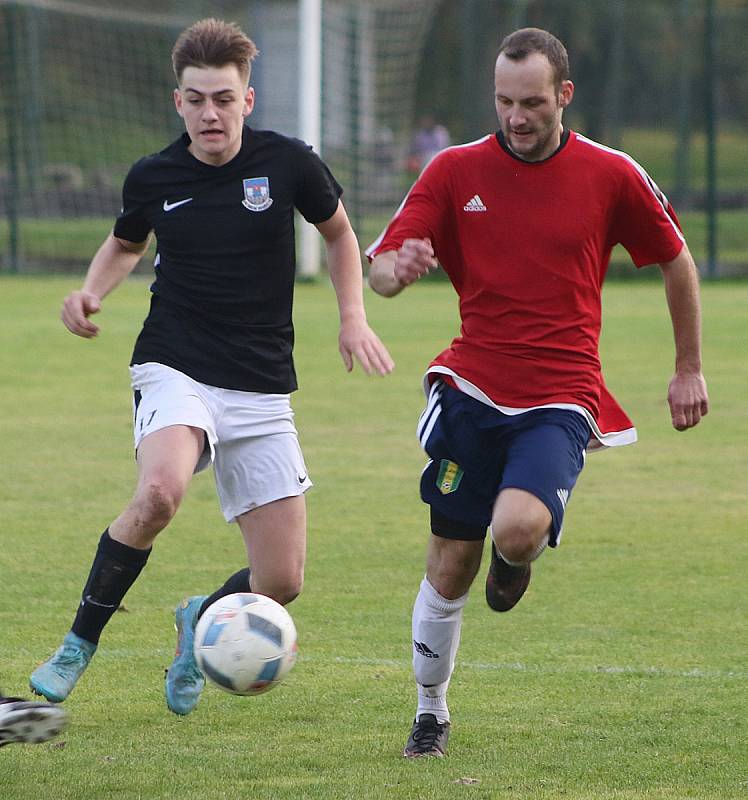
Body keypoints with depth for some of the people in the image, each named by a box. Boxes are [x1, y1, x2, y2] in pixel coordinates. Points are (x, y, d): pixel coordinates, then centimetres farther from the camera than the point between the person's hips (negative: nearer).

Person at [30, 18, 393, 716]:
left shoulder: (287, 162, -3)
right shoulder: (152, 178, 0)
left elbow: (337, 231, 17)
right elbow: (126, 245, 22)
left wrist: (353, 317, 5)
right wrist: (92, 291, 2)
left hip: (262, 391, 2)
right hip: (175, 371, -2)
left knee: (281, 582, -4)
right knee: (159, 492, -35)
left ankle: (201, 623, 31)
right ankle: (79, 644, -16)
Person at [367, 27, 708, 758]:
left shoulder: (610, 176, -1)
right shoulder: (455, 171, 0)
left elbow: (675, 260, 13)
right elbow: (380, 270, -3)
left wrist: (689, 368, 15)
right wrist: (398, 267, -28)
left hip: (559, 399, -2)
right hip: (472, 389, 2)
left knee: (519, 528, -27)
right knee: (449, 568, 3)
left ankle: (518, 557, 12)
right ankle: (431, 716, 23)